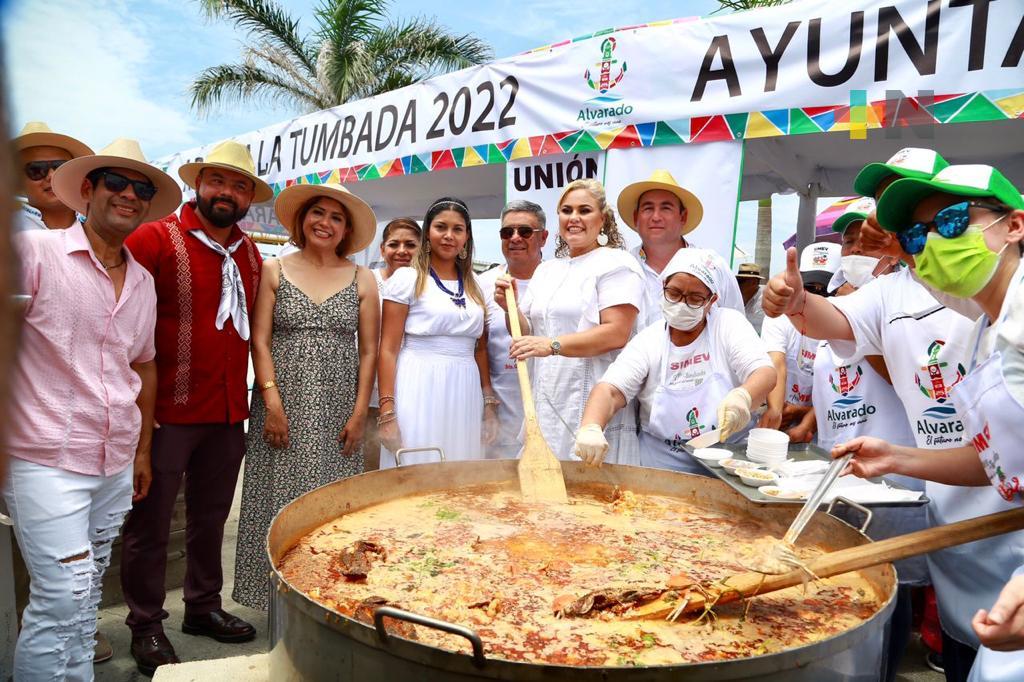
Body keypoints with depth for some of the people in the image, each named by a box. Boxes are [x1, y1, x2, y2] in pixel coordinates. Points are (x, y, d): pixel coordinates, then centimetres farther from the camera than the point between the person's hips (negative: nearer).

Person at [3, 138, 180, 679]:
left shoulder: (144, 282, 11)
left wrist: (142, 450, 19)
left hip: (116, 467, 6)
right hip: (46, 463, -6)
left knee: (87, 598, 16)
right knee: (64, 601, -7)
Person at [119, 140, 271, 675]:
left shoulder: (249, 253, 9)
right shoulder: (155, 239, -9)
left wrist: (252, 393, 13)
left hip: (228, 411, 6)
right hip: (167, 409, -5)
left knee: (211, 516, 19)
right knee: (151, 523, 8)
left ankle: (203, 607, 36)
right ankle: (146, 626, 26)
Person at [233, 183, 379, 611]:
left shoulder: (362, 280, 7)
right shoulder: (273, 271, 5)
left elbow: (368, 351, 5)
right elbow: (259, 341, 0)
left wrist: (359, 414, -1)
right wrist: (272, 404, -9)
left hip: (338, 412, 1)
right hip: (283, 407, 0)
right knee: (278, 501, 2)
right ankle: (277, 592, 17)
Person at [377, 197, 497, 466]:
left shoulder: (475, 286, 13)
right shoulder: (407, 278, -1)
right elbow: (388, 350, -6)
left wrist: (489, 402, 8)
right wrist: (387, 412, -12)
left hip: (465, 397, 5)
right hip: (419, 393, -4)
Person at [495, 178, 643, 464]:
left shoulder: (616, 263, -3)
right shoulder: (546, 269, 18)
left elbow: (616, 334, -15)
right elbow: (528, 333, 18)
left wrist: (552, 344, -23)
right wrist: (510, 309, -1)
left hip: (593, 407, -6)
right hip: (544, 405, 6)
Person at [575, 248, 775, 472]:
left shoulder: (730, 324, 3)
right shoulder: (647, 342, 3)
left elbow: (766, 374, -9)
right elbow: (609, 391, -8)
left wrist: (742, 397, -34)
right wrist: (590, 428, -30)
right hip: (662, 467, 0)